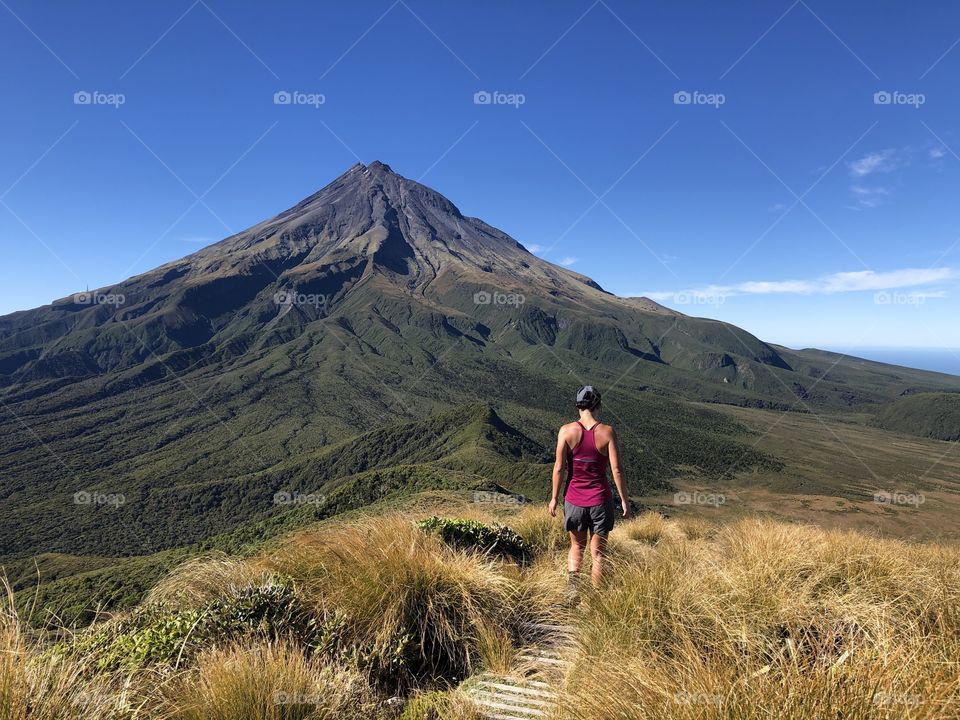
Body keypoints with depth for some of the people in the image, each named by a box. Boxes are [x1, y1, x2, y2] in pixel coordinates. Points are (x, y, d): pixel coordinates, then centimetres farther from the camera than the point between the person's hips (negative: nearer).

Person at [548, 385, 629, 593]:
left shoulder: (567, 430, -9)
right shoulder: (607, 432, -9)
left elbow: (559, 468, -7)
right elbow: (616, 470, -10)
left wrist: (554, 498, 3)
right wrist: (624, 500, 1)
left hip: (574, 499, 1)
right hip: (600, 500, -1)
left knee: (577, 546, 23)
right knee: (598, 552, 15)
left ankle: (572, 587, 6)